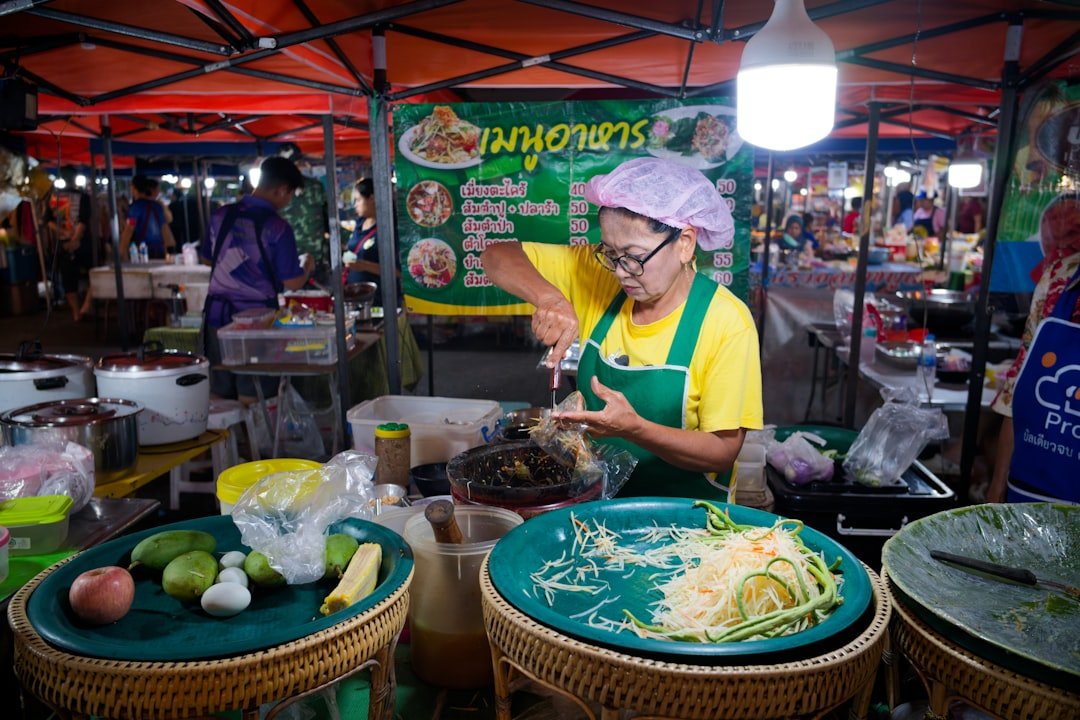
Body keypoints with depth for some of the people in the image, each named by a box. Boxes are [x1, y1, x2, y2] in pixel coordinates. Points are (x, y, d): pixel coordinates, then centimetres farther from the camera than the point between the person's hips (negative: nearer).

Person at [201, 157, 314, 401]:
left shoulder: (221, 215, 4)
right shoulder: (277, 227, -12)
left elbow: (207, 258, 18)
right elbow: (292, 283, -10)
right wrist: (308, 268, 10)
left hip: (217, 314, 5)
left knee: (219, 395, 12)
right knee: (254, 400, 3)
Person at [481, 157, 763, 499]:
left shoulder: (726, 322, -15)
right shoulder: (594, 272, -4)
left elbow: (723, 451, -14)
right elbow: (497, 256, -3)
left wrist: (633, 428, -30)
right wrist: (547, 296, -23)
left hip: (682, 511, -2)